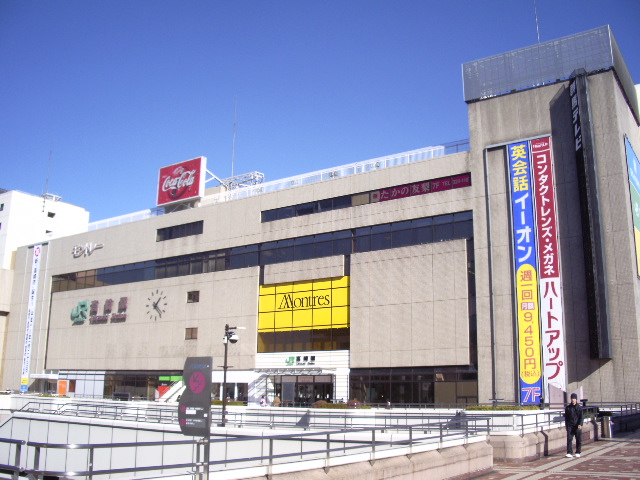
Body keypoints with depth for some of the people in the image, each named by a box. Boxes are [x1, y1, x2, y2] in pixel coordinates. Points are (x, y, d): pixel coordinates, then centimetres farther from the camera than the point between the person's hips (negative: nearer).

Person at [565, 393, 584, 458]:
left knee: (579, 440, 5)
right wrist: (566, 425, 8)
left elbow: (581, 417, -1)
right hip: (570, 426, 1)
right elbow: (566, 417, 13)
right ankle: (569, 453, -9)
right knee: (569, 439, -8)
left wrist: (580, 424, -14)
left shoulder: (579, 407, 3)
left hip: (578, 426, -1)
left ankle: (578, 453, 18)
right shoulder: (568, 407, 9)